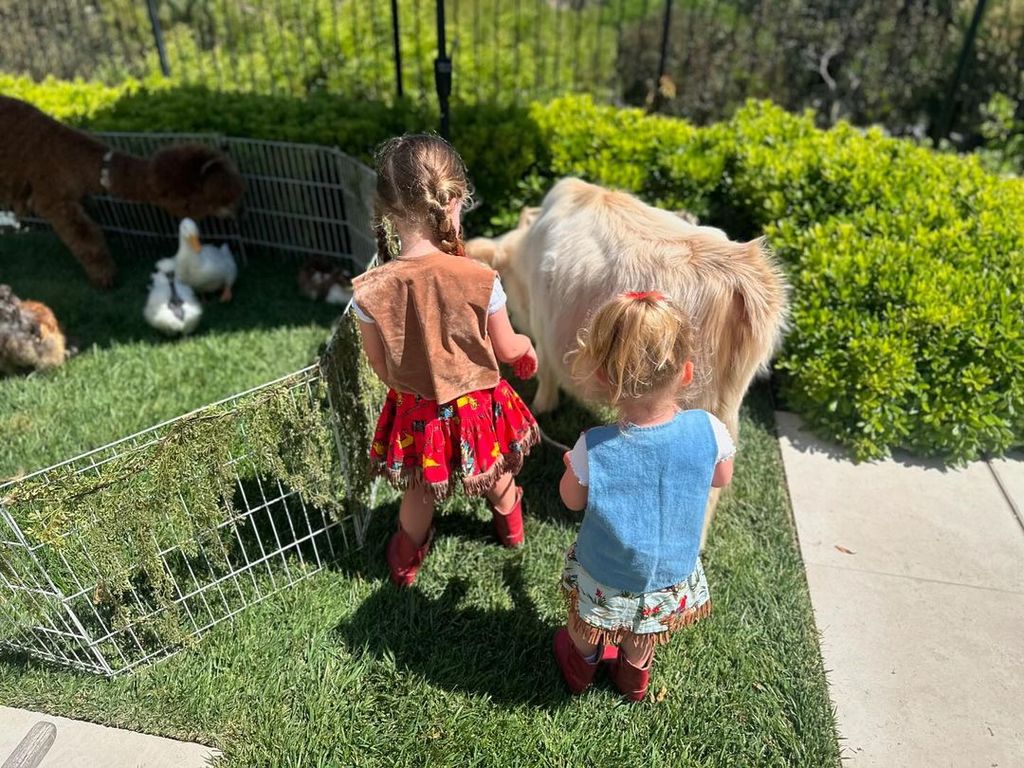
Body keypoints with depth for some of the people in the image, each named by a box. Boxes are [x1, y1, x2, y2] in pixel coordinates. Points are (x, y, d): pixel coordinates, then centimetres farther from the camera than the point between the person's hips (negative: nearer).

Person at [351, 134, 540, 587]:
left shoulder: (369, 291, -22)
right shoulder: (479, 279, -26)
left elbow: (380, 367, -7)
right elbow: (507, 350, -11)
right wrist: (528, 346, 13)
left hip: (415, 412, 1)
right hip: (478, 407, 0)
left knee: (418, 491, 29)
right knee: (497, 473, 33)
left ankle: (407, 558, 55)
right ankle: (508, 521, 64)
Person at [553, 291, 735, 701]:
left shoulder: (592, 448, -34)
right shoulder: (709, 432, -28)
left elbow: (573, 500, -13)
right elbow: (721, 479, -5)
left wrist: (571, 464, 6)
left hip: (604, 579, -2)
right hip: (672, 577, 3)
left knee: (585, 626, 33)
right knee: (642, 638, 35)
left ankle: (582, 664, 62)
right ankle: (635, 674, 63)